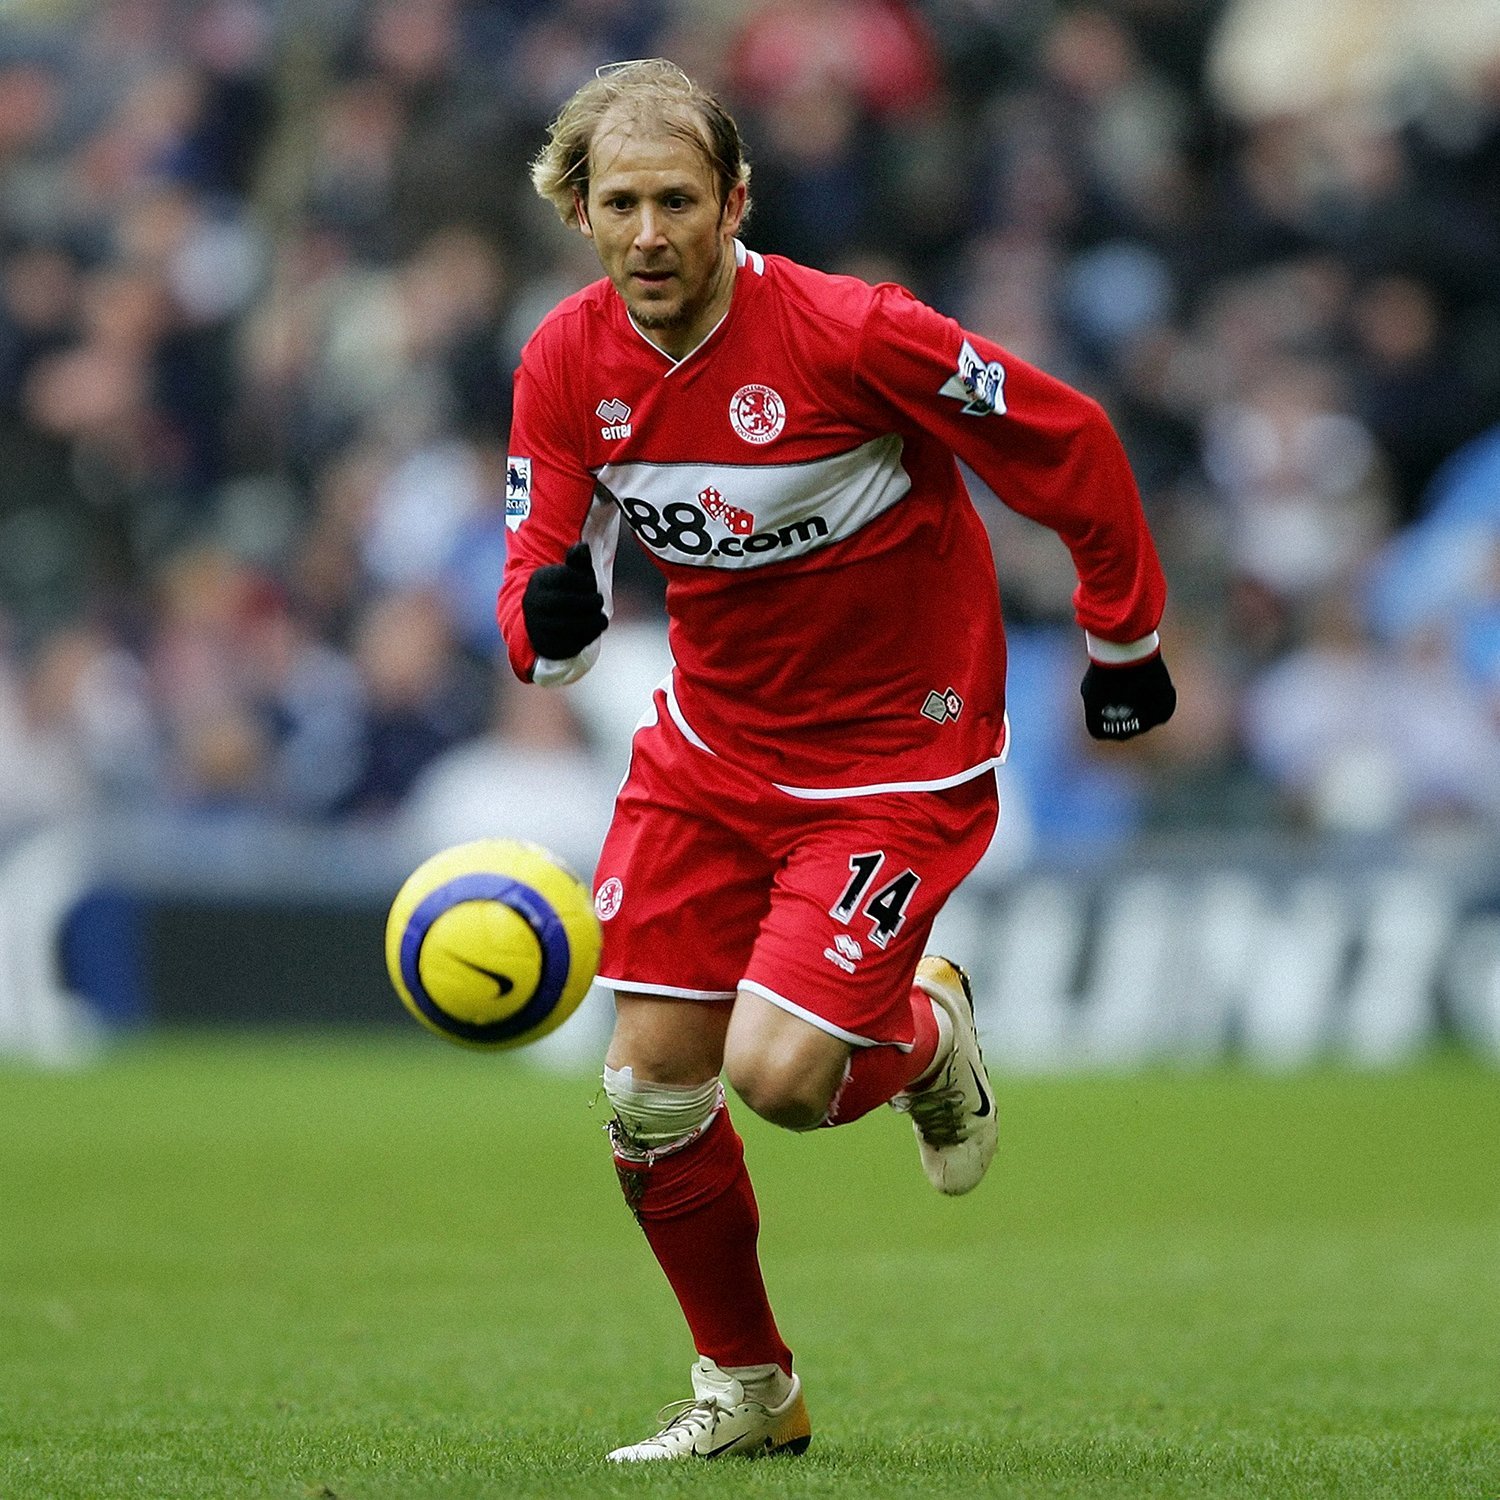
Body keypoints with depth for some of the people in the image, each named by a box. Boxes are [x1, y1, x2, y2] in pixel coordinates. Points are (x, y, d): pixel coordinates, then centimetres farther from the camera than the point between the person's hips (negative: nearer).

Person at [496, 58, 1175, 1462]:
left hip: (896, 755, -5)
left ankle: (922, 1032, 20)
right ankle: (746, 1388, 22)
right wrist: (551, 617, -29)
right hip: (710, 743, 5)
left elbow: (1067, 441, -12)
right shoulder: (568, 363, -9)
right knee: (650, 1086, 0)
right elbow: (539, 582, -3)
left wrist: (1124, 639, -1)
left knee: (778, 1072, -18)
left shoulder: (850, 334, -25)